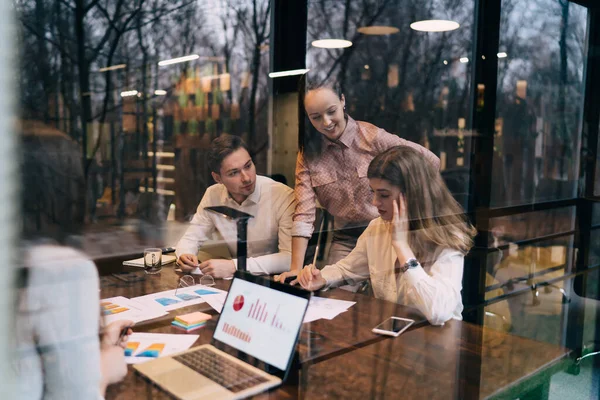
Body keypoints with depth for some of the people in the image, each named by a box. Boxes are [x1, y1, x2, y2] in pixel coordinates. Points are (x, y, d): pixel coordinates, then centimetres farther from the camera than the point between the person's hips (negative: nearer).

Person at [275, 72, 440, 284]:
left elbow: (431, 162, -6)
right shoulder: (308, 152, -3)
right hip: (345, 240, 2)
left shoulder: (373, 137, -12)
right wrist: (296, 269, -19)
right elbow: (304, 214, -11)